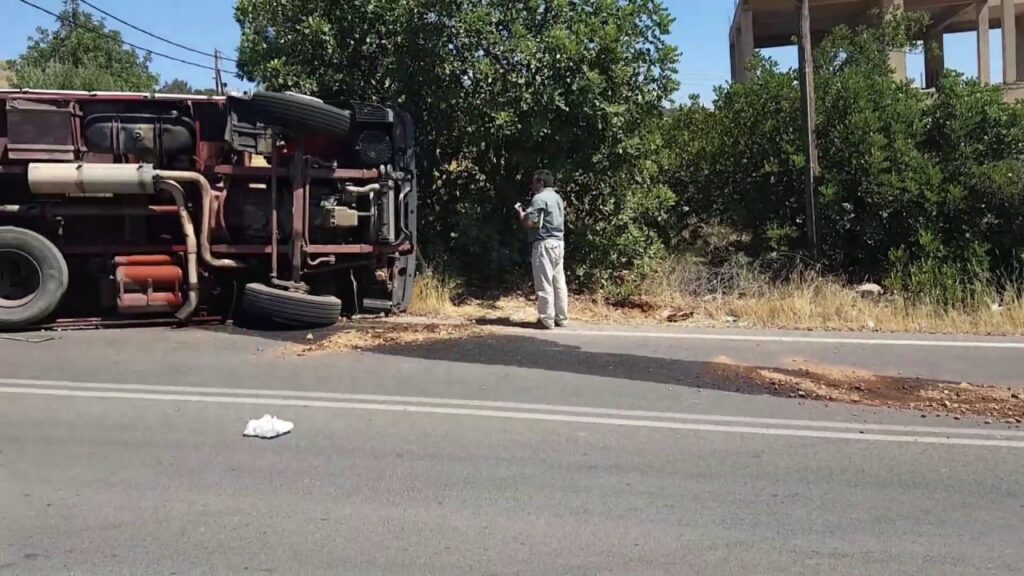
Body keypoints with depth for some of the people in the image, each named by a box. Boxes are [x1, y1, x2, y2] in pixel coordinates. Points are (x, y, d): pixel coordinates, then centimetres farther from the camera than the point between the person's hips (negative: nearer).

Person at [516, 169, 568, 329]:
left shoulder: (540, 198, -12)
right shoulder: (557, 197, 18)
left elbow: (528, 223, -17)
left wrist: (520, 213, 3)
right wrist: (526, 214, 22)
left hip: (544, 244, -9)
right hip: (558, 243, 9)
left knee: (544, 284, -5)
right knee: (559, 283, 10)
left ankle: (547, 320, -4)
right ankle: (561, 318, 14)